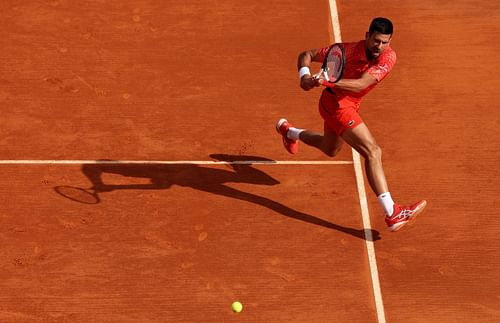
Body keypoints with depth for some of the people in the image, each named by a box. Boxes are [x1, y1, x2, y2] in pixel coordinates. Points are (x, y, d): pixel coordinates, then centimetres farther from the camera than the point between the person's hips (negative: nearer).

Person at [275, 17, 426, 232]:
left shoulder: (388, 57, -17)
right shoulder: (347, 50, -23)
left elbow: (360, 84, -30)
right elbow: (306, 55, -13)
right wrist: (305, 76, -32)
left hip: (349, 105, 7)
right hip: (335, 103, -7)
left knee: (330, 150, 34)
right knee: (372, 152, -21)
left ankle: (289, 131, 62)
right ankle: (392, 214, -26)